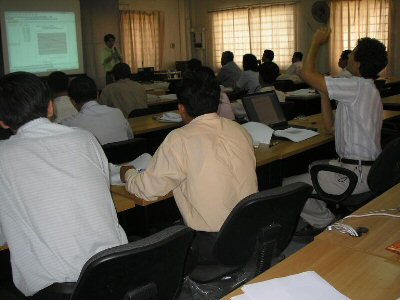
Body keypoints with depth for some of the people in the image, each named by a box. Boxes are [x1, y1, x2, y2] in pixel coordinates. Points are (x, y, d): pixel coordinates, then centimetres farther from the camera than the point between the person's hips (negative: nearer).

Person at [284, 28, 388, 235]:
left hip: (355, 174, -10)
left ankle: (322, 221, 11)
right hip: (369, 168, 10)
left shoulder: (356, 87, -20)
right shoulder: (366, 89, 13)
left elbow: (306, 74, -20)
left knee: (288, 186, -5)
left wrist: (316, 43, -5)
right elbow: (331, 126, 13)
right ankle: (322, 220, 26)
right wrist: (323, 91, 11)